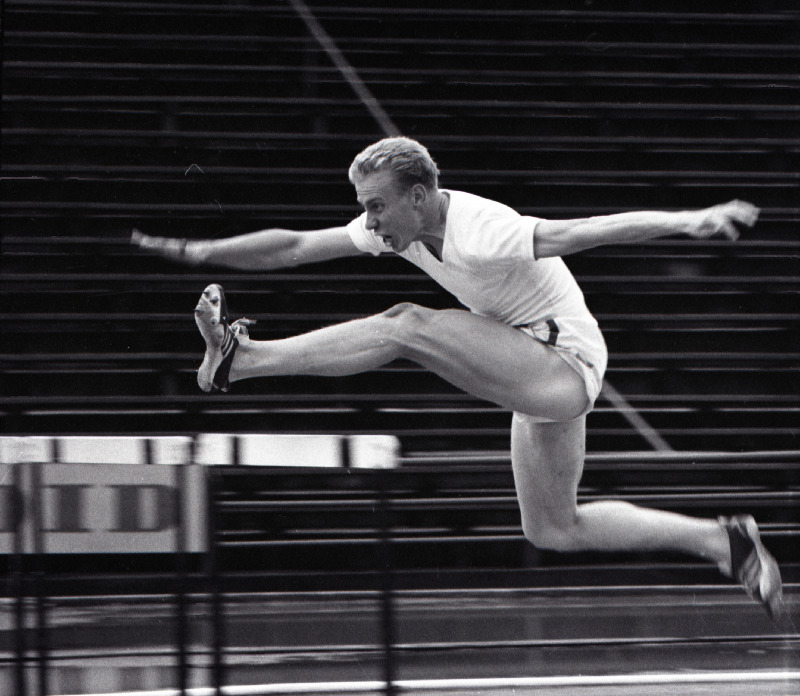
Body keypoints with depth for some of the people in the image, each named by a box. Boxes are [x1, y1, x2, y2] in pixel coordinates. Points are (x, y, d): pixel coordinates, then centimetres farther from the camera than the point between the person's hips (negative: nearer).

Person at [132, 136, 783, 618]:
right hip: (538, 378, 10)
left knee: (406, 325, -22)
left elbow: (592, 229, -35)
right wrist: (205, 252, -3)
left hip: (565, 361, -10)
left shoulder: (483, 234, -27)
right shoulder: (394, 226, -1)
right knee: (554, 529, 14)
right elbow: (296, 246, 4)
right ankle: (725, 541, 18)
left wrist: (689, 221, -46)